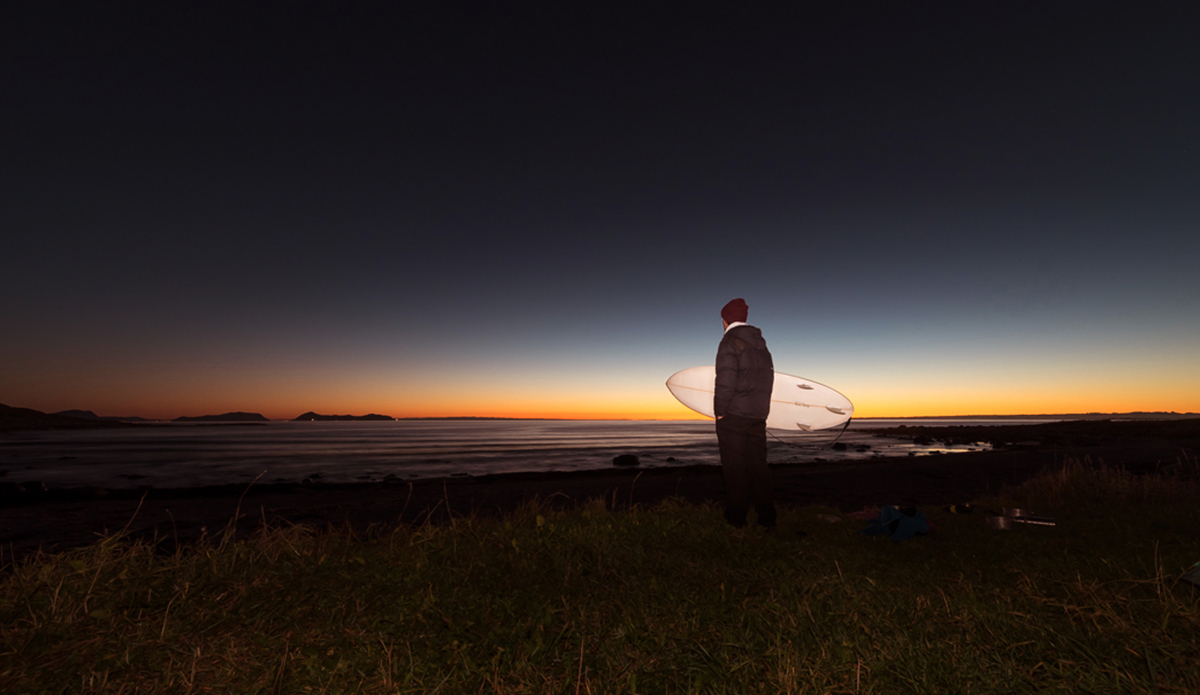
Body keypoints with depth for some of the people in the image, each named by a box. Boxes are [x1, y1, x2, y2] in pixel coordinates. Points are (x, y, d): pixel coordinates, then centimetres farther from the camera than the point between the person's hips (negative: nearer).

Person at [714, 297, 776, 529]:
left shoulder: (730, 342, -10)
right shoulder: (761, 344, 13)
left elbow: (726, 381, -18)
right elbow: (769, 378, 13)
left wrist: (720, 412, -10)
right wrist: (760, 409, 16)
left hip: (733, 415, -7)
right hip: (758, 415, 7)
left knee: (734, 467, 1)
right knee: (758, 465, 11)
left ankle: (736, 519, 9)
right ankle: (767, 519, 15)